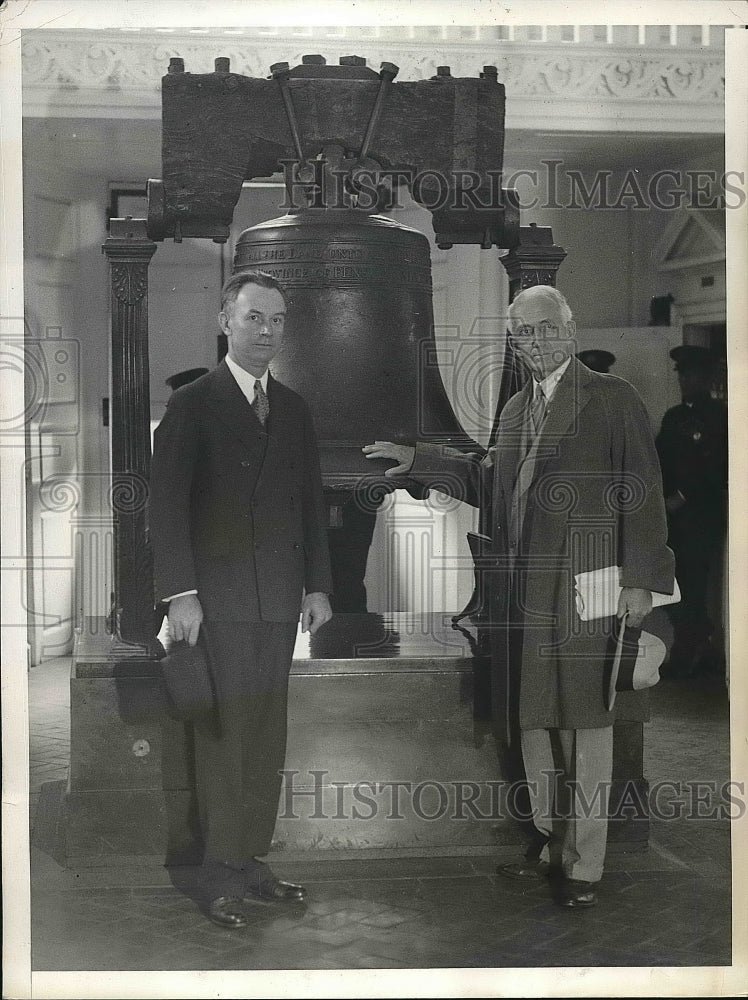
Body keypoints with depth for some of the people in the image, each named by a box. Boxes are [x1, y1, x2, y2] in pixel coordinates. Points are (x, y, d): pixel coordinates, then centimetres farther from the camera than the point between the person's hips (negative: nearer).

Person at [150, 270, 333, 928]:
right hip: (219, 596, -5)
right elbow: (168, 502, -7)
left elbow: (311, 502, 17)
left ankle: (253, 861, 15)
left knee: (268, 737, 7)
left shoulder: (293, 409, 15)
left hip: (280, 598, 5)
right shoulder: (192, 404, -1)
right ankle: (223, 876, 3)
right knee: (225, 734, -4)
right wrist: (180, 591, -14)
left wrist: (317, 585, 10)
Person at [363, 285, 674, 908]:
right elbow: (487, 482, 22)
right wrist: (416, 459, 15)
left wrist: (640, 578, -12)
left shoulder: (614, 399, -3)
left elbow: (642, 494, -7)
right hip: (523, 593, 7)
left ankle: (585, 866, 9)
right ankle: (549, 842, 28)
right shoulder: (516, 410, 18)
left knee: (587, 724, 0)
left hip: (585, 592, -7)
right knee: (532, 720, 14)